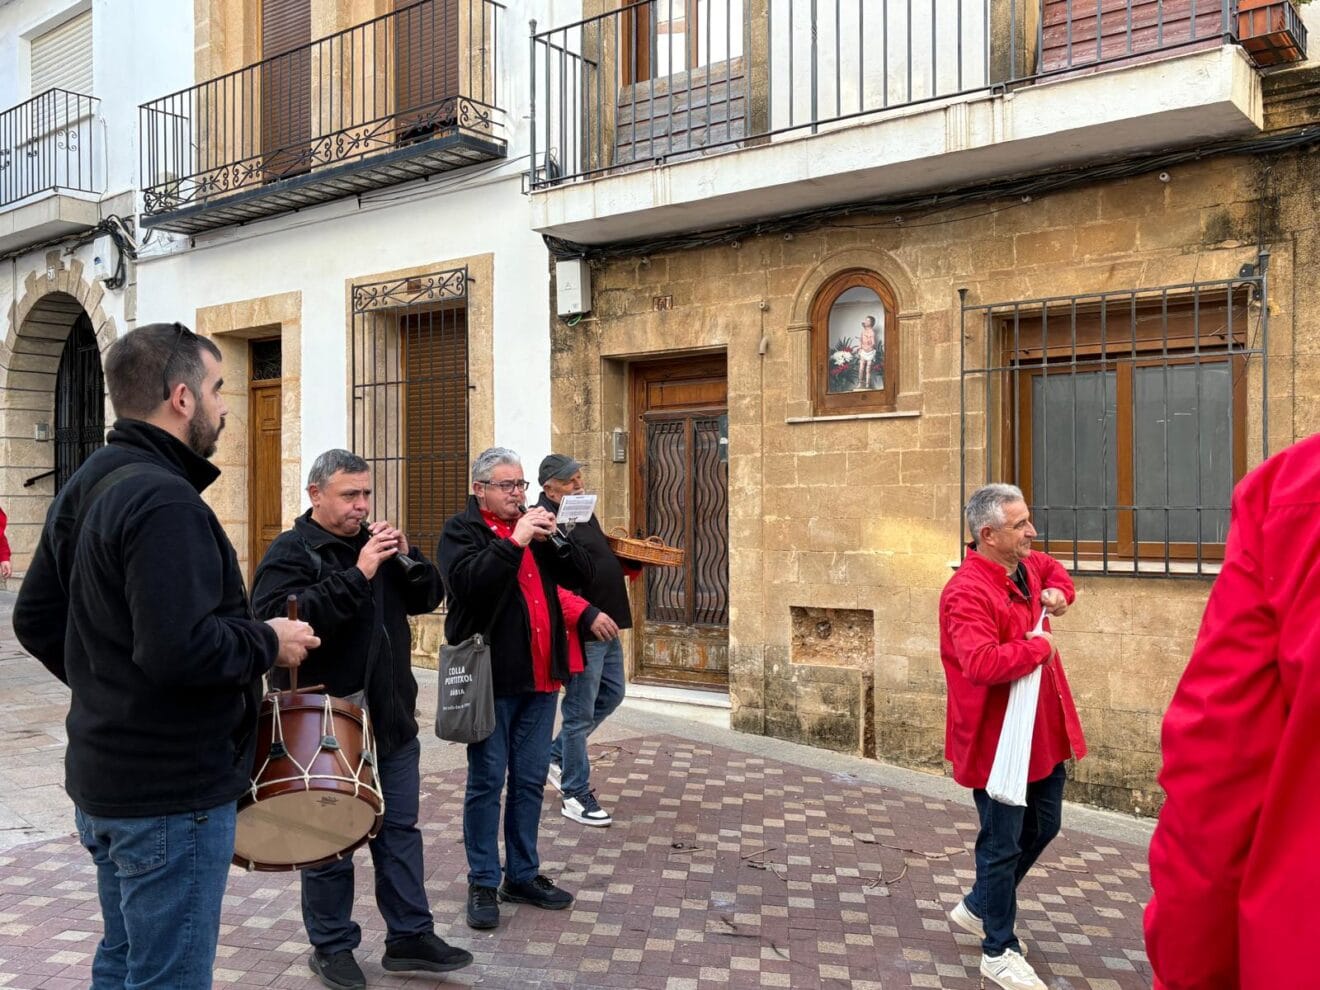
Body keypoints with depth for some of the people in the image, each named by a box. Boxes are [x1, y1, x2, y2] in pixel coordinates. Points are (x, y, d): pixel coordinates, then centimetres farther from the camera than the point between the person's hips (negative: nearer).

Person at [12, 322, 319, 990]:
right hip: (173, 792, -10)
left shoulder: (84, 488, 10)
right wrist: (269, 643, -15)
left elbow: (35, 620, 15)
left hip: (103, 779, 10)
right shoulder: (164, 500, -22)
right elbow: (181, 649, -31)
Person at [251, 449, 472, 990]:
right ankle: (332, 946, 23)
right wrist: (358, 573, -28)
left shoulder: (376, 540, 11)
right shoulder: (290, 552, -9)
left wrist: (406, 558, -9)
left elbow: (427, 599, 10)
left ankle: (410, 935, 25)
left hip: (393, 719, 6)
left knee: (400, 830, 13)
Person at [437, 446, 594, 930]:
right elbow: (468, 582, -23)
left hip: (540, 677, 6)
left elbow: (583, 576, 7)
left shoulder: (535, 525, 13)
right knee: (487, 781, 3)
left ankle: (523, 876, 25)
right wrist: (515, 541, -23)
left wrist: (555, 539, -9)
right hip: (491, 678, -6)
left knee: (530, 780, 13)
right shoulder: (462, 531, -4)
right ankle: (483, 883, 16)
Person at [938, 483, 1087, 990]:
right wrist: (1039, 647, -23)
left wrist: (1059, 590, 7)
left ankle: (977, 907, 40)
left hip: (1042, 734, 9)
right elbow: (982, 663, -39)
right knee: (1003, 844, 4)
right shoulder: (966, 592, -25)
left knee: (1043, 828, 22)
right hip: (998, 742, -9)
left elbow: (1053, 568, 30)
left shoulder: (1027, 567, 4)